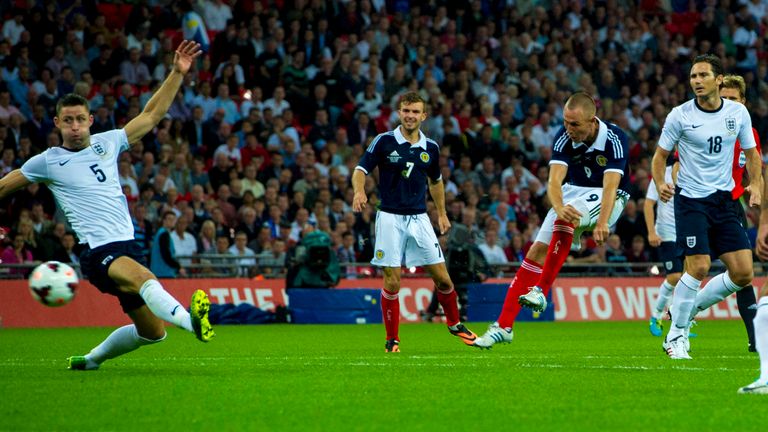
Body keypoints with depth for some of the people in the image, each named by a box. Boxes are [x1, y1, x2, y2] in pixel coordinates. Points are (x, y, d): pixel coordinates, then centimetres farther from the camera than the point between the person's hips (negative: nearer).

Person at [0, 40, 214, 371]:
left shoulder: (107, 143, 13)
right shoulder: (48, 162, 2)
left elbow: (152, 114, 19)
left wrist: (177, 73, 13)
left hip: (127, 245, 7)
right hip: (98, 252, -7)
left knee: (152, 332, 8)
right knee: (143, 278, -38)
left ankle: (92, 358, 29)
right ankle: (191, 320, -65)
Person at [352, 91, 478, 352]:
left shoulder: (430, 148, 6)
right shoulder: (384, 141, -5)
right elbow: (360, 169, -7)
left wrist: (442, 213, 19)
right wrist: (359, 191, -27)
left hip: (419, 218, 3)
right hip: (390, 218, -3)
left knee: (442, 278, 0)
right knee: (392, 282, -6)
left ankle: (454, 323, 24)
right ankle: (392, 339, 8)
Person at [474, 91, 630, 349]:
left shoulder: (614, 139, -25)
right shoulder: (564, 137, -15)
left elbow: (611, 185, -35)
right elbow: (554, 180, -25)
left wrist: (602, 223, -51)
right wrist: (559, 207, -48)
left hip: (606, 199, -4)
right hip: (574, 194, 4)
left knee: (566, 220, -34)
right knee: (537, 250, -7)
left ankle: (540, 292, -30)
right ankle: (503, 326, -5)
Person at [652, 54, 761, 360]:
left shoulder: (738, 112, 1)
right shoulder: (680, 115, -8)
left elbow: (751, 153, 13)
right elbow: (661, 154, 0)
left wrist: (755, 184, -4)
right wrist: (660, 184, -18)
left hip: (725, 199, 4)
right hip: (691, 198, -4)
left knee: (743, 273, -2)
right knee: (699, 267, -17)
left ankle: (690, 308, 19)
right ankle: (675, 336, -1)